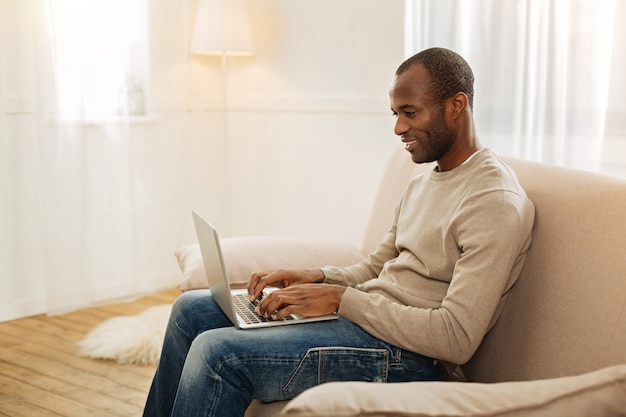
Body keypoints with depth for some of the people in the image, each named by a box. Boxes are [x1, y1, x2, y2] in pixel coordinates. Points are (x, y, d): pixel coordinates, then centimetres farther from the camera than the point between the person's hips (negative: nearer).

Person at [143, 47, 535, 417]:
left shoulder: (497, 203, -17)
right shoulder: (423, 183, 15)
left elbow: (457, 339, -24)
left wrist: (339, 298, -21)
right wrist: (317, 277, 0)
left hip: (407, 354, -10)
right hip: (367, 314, 10)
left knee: (219, 352, -22)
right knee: (192, 309, 8)